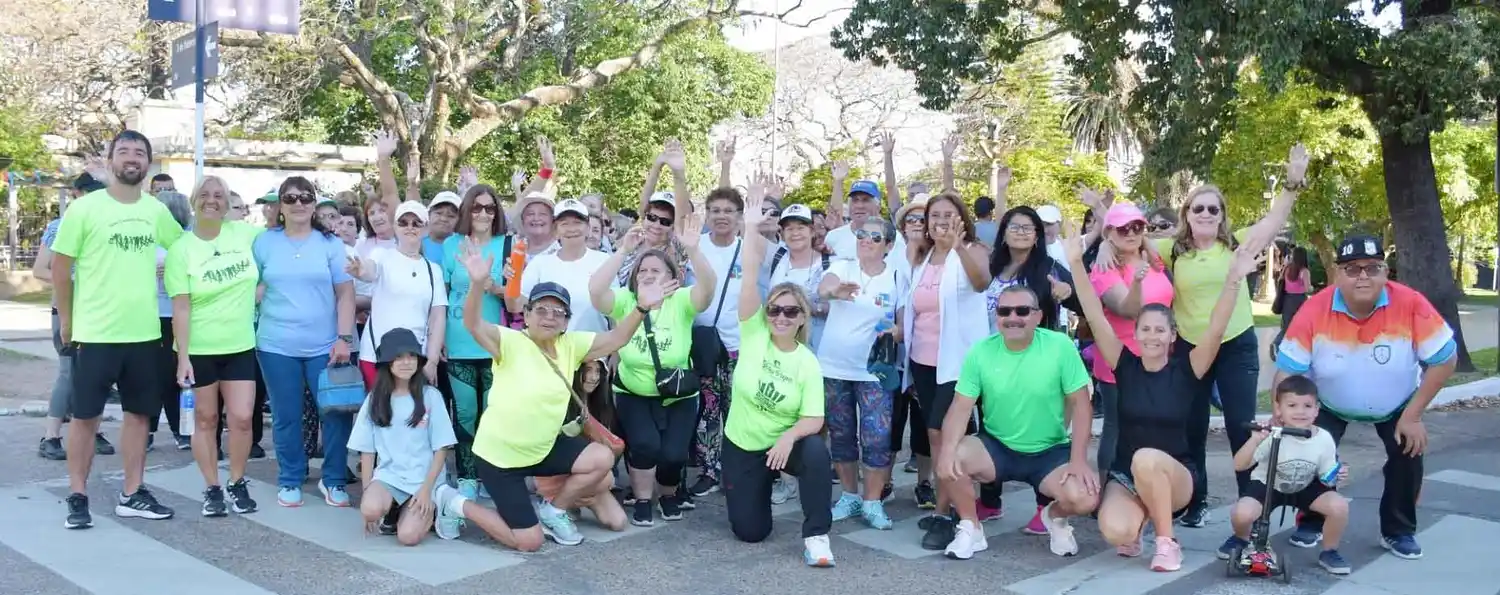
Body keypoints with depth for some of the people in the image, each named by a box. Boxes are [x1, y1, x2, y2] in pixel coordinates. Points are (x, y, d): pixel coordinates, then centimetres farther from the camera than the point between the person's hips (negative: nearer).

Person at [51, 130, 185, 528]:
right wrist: (66, 322, 1)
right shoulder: (84, 208, -7)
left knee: (139, 413, 10)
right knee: (85, 417, 4)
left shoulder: (157, 211, 5)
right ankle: (78, 498, 15)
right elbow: (60, 267, -2)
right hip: (94, 333, -4)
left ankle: (132, 494, 21)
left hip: (144, 333, 4)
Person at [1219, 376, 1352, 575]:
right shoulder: (1272, 436, -26)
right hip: (1268, 486, -2)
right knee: (1241, 513, -30)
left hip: (1305, 488, 3)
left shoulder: (1324, 439, -16)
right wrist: (1255, 440, -45)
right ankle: (1241, 539, 10)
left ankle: (1329, 552, 6)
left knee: (1340, 506, -24)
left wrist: (1336, 477, -27)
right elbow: (1239, 465, -31)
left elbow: (1326, 478, -4)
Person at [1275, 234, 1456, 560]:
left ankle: (1399, 531, 13)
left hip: (1396, 406, 1)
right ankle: (1311, 523, 10)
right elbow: (1288, 371, -23)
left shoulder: (1411, 304, -31)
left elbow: (1445, 359, -20)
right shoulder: (1315, 311, -31)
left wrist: (1412, 415, -19)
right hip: (1329, 406, -1)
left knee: (1408, 456, -13)